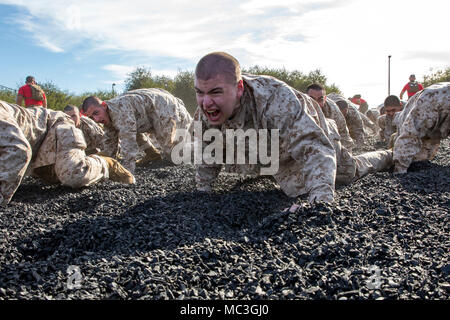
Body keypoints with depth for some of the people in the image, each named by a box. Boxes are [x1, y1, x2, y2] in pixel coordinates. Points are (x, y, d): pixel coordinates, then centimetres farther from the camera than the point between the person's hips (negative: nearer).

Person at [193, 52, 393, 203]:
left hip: (311, 134, -4)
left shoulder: (278, 100, -49)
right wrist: (203, 192, -10)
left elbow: (315, 150, -53)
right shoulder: (203, 115, -27)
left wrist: (321, 200, -64)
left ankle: (388, 157, 55)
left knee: (350, 171, 19)